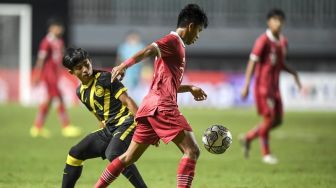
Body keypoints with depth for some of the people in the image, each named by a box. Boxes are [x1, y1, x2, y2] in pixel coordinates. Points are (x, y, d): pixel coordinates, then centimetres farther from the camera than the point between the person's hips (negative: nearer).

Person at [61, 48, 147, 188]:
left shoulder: (105, 78, -10)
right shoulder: (80, 92, 11)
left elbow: (127, 101, -14)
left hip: (126, 123, -8)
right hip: (108, 130, 8)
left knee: (113, 154, -34)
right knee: (75, 154, 10)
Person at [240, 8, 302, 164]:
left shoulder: (283, 42, 9)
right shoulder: (263, 41, -13)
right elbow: (252, 62, -15)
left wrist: (293, 73, 6)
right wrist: (246, 85, -20)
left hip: (275, 87, 8)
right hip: (263, 86, -8)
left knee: (278, 121, 7)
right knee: (268, 119, -7)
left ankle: (248, 138, 23)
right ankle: (266, 154, 8)